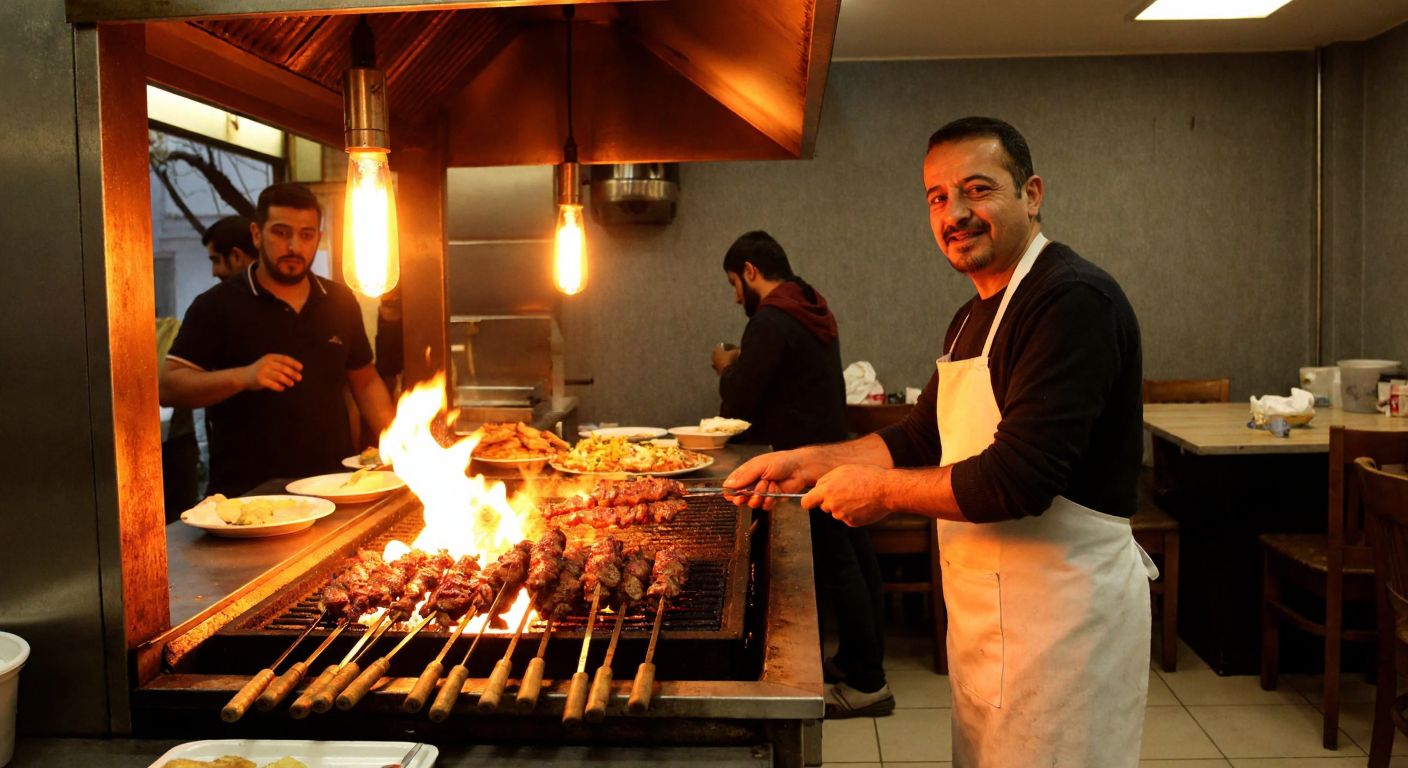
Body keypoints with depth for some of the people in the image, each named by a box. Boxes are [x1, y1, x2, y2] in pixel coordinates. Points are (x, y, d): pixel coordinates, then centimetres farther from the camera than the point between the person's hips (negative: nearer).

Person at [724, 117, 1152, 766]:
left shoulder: (1075, 300, -20)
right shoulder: (974, 318, 12)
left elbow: (1018, 480, -26)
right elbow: (923, 438, 18)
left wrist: (882, 490, -15)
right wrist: (808, 463, 7)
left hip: (1061, 611, -9)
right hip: (986, 607, 9)